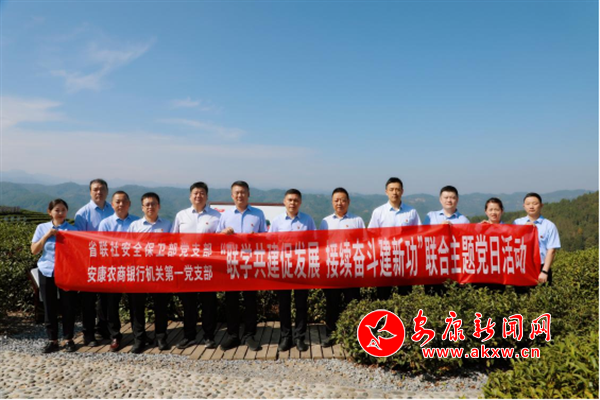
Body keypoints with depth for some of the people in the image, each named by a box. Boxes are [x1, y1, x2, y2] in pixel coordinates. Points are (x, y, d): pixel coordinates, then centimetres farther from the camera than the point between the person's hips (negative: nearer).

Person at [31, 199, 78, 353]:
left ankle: (68, 339, 15)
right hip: (47, 271, 2)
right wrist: (46, 236, -10)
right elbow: (34, 250, 1)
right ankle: (52, 339, 18)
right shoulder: (42, 228, 5)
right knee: (50, 307, 7)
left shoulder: (73, 229, -1)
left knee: (68, 306, 3)